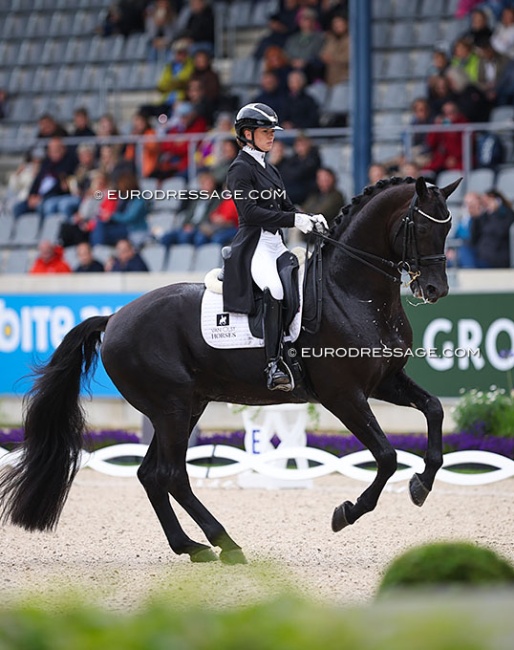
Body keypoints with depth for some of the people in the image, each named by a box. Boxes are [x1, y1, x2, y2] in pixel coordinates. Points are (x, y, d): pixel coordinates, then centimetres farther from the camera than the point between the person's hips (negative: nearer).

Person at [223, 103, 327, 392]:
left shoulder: (270, 170, 22)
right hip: (254, 246, -10)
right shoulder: (241, 168, -5)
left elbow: (286, 206, 21)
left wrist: (310, 219, 0)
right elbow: (250, 211, -16)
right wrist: (294, 220, -20)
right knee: (275, 289, -33)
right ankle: (274, 365, -41)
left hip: (276, 245, 10)